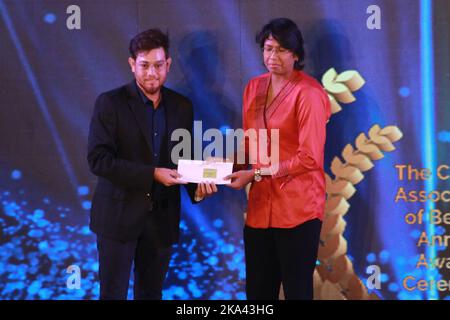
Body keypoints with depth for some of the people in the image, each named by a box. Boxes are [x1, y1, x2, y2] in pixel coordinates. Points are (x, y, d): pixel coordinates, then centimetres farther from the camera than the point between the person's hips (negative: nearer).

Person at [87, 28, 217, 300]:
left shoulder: (182, 106, 6)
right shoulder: (110, 103, -7)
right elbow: (98, 159, -14)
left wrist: (197, 186, -9)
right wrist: (152, 174, -21)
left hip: (162, 217, 4)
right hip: (119, 214, -4)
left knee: (151, 293, 12)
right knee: (113, 292, 2)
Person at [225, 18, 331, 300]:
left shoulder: (308, 93, -11)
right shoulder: (254, 87, 10)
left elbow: (309, 158, -16)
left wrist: (256, 174, -16)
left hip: (297, 208, -6)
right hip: (260, 205, 6)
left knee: (297, 289, 2)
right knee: (257, 290, 10)